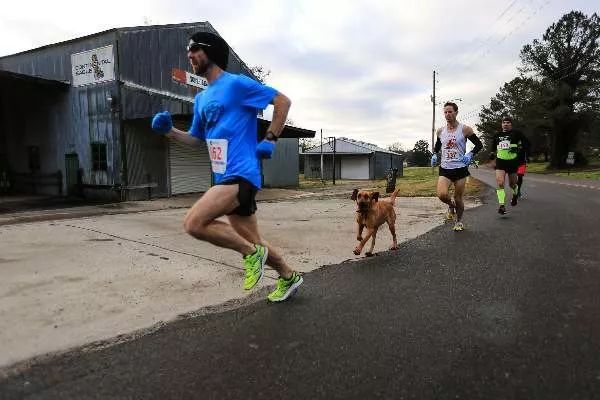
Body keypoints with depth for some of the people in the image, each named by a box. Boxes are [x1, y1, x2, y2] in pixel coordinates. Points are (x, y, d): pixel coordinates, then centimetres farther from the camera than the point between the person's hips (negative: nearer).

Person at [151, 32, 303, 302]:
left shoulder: (237, 83, -5)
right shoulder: (201, 99, 18)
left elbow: (283, 101, -4)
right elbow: (196, 139, 26)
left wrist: (270, 140, -8)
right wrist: (169, 131, 9)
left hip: (241, 175, -8)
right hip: (226, 177, 8)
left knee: (194, 223, -20)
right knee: (252, 241, 14)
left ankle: (251, 253, -3)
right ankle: (289, 277, 34)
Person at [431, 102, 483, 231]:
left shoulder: (465, 129, -4)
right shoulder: (440, 131, 6)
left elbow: (479, 145, 1)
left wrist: (470, 154, -16)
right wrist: (434, 155, 5)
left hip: (460, 168, -2)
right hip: (445, 168, 2)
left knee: (458, 198, 5)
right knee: (442, 194, -20)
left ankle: (459, 221, 31)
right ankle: (451, 206, 16)